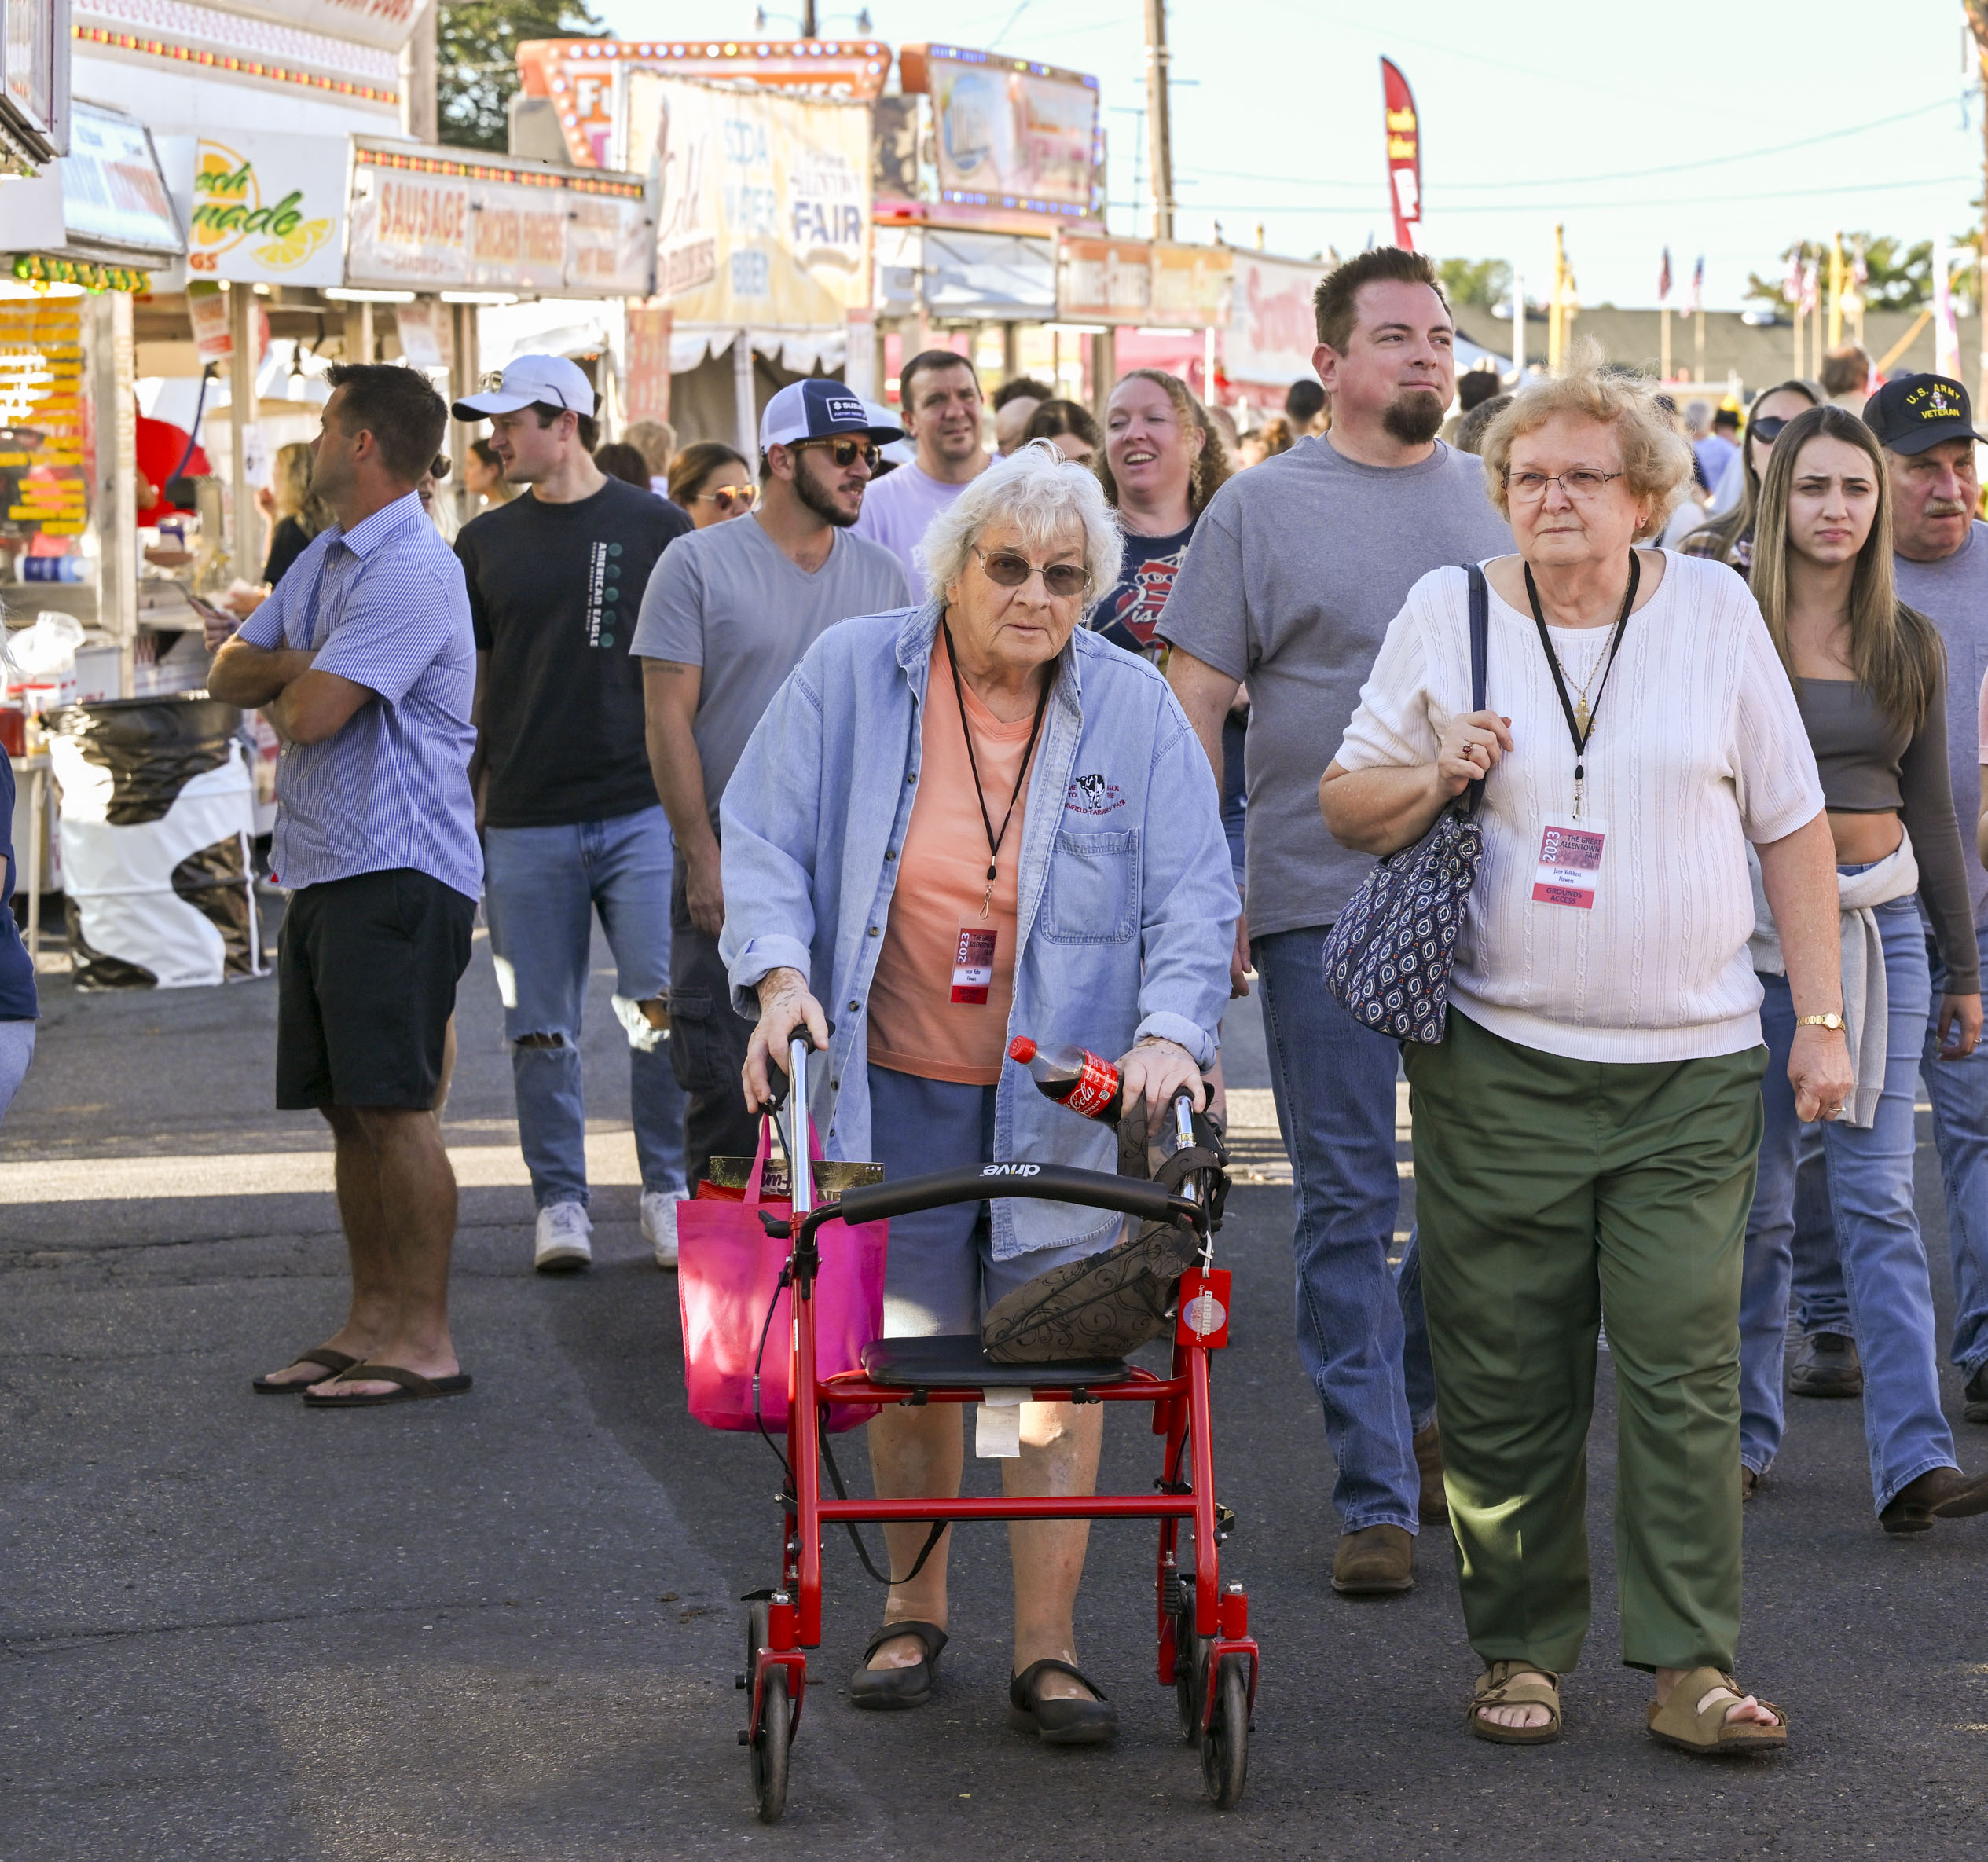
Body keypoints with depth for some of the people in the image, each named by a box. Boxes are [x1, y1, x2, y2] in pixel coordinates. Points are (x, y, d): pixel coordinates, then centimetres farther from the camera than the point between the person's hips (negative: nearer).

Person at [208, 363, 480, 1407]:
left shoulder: (410, 573, -15)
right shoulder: (324, 560, 17)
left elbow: (311, 713, -21)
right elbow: (230, 674, 16)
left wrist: (291, 684, 3)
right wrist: (305, 662, -4)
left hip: (397, 876, -10)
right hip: (324, 873, 10)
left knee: (394, 1107, -8)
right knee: (349, 1112, 11)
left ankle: (424, 1340, -4)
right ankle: (372, 1322, 17)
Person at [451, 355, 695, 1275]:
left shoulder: (656, 528, 4)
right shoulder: (486, 542, 10)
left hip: (642, 809, -2)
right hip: (525, 819, 2)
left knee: (664, 1007, -9)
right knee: (541, 1025, 2)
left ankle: (667, 1192, 5)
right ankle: (560, 1202, 11)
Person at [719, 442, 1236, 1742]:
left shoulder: (1133, 709, -3)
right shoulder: (851, 675, -4)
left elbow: (1193, 897, -3)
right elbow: (764, 844, -2)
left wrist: (1170, 1029, -18)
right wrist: (779, 970, -18)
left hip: (1065, 1092, 0)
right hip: (894, 1088, 0)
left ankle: (1048, 1644, 7)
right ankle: (915, 1608, 27)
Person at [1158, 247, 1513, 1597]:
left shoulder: (1499, 501, 11)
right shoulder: (1262, 507, 1)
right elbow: (1195, 703, 0)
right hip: (1321, 903, -3)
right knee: (1347, 1203, -1)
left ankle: (1433, 1416, 29)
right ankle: (1377, 1497, 3)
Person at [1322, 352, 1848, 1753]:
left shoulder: (1715, 610, 5)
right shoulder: (1447, 612, 5)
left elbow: (1791, 824, 9)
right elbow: (1345, 800, 11)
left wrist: (1822, 1018, 5)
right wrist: (1435, 778, -10)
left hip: (1693, 1067, 0)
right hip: (1499, 1063, 0)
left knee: (1684, 1367, -5)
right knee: (1505, 1378, 2)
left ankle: (1693, 1665, -1)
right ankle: (1523, 1650, 14)